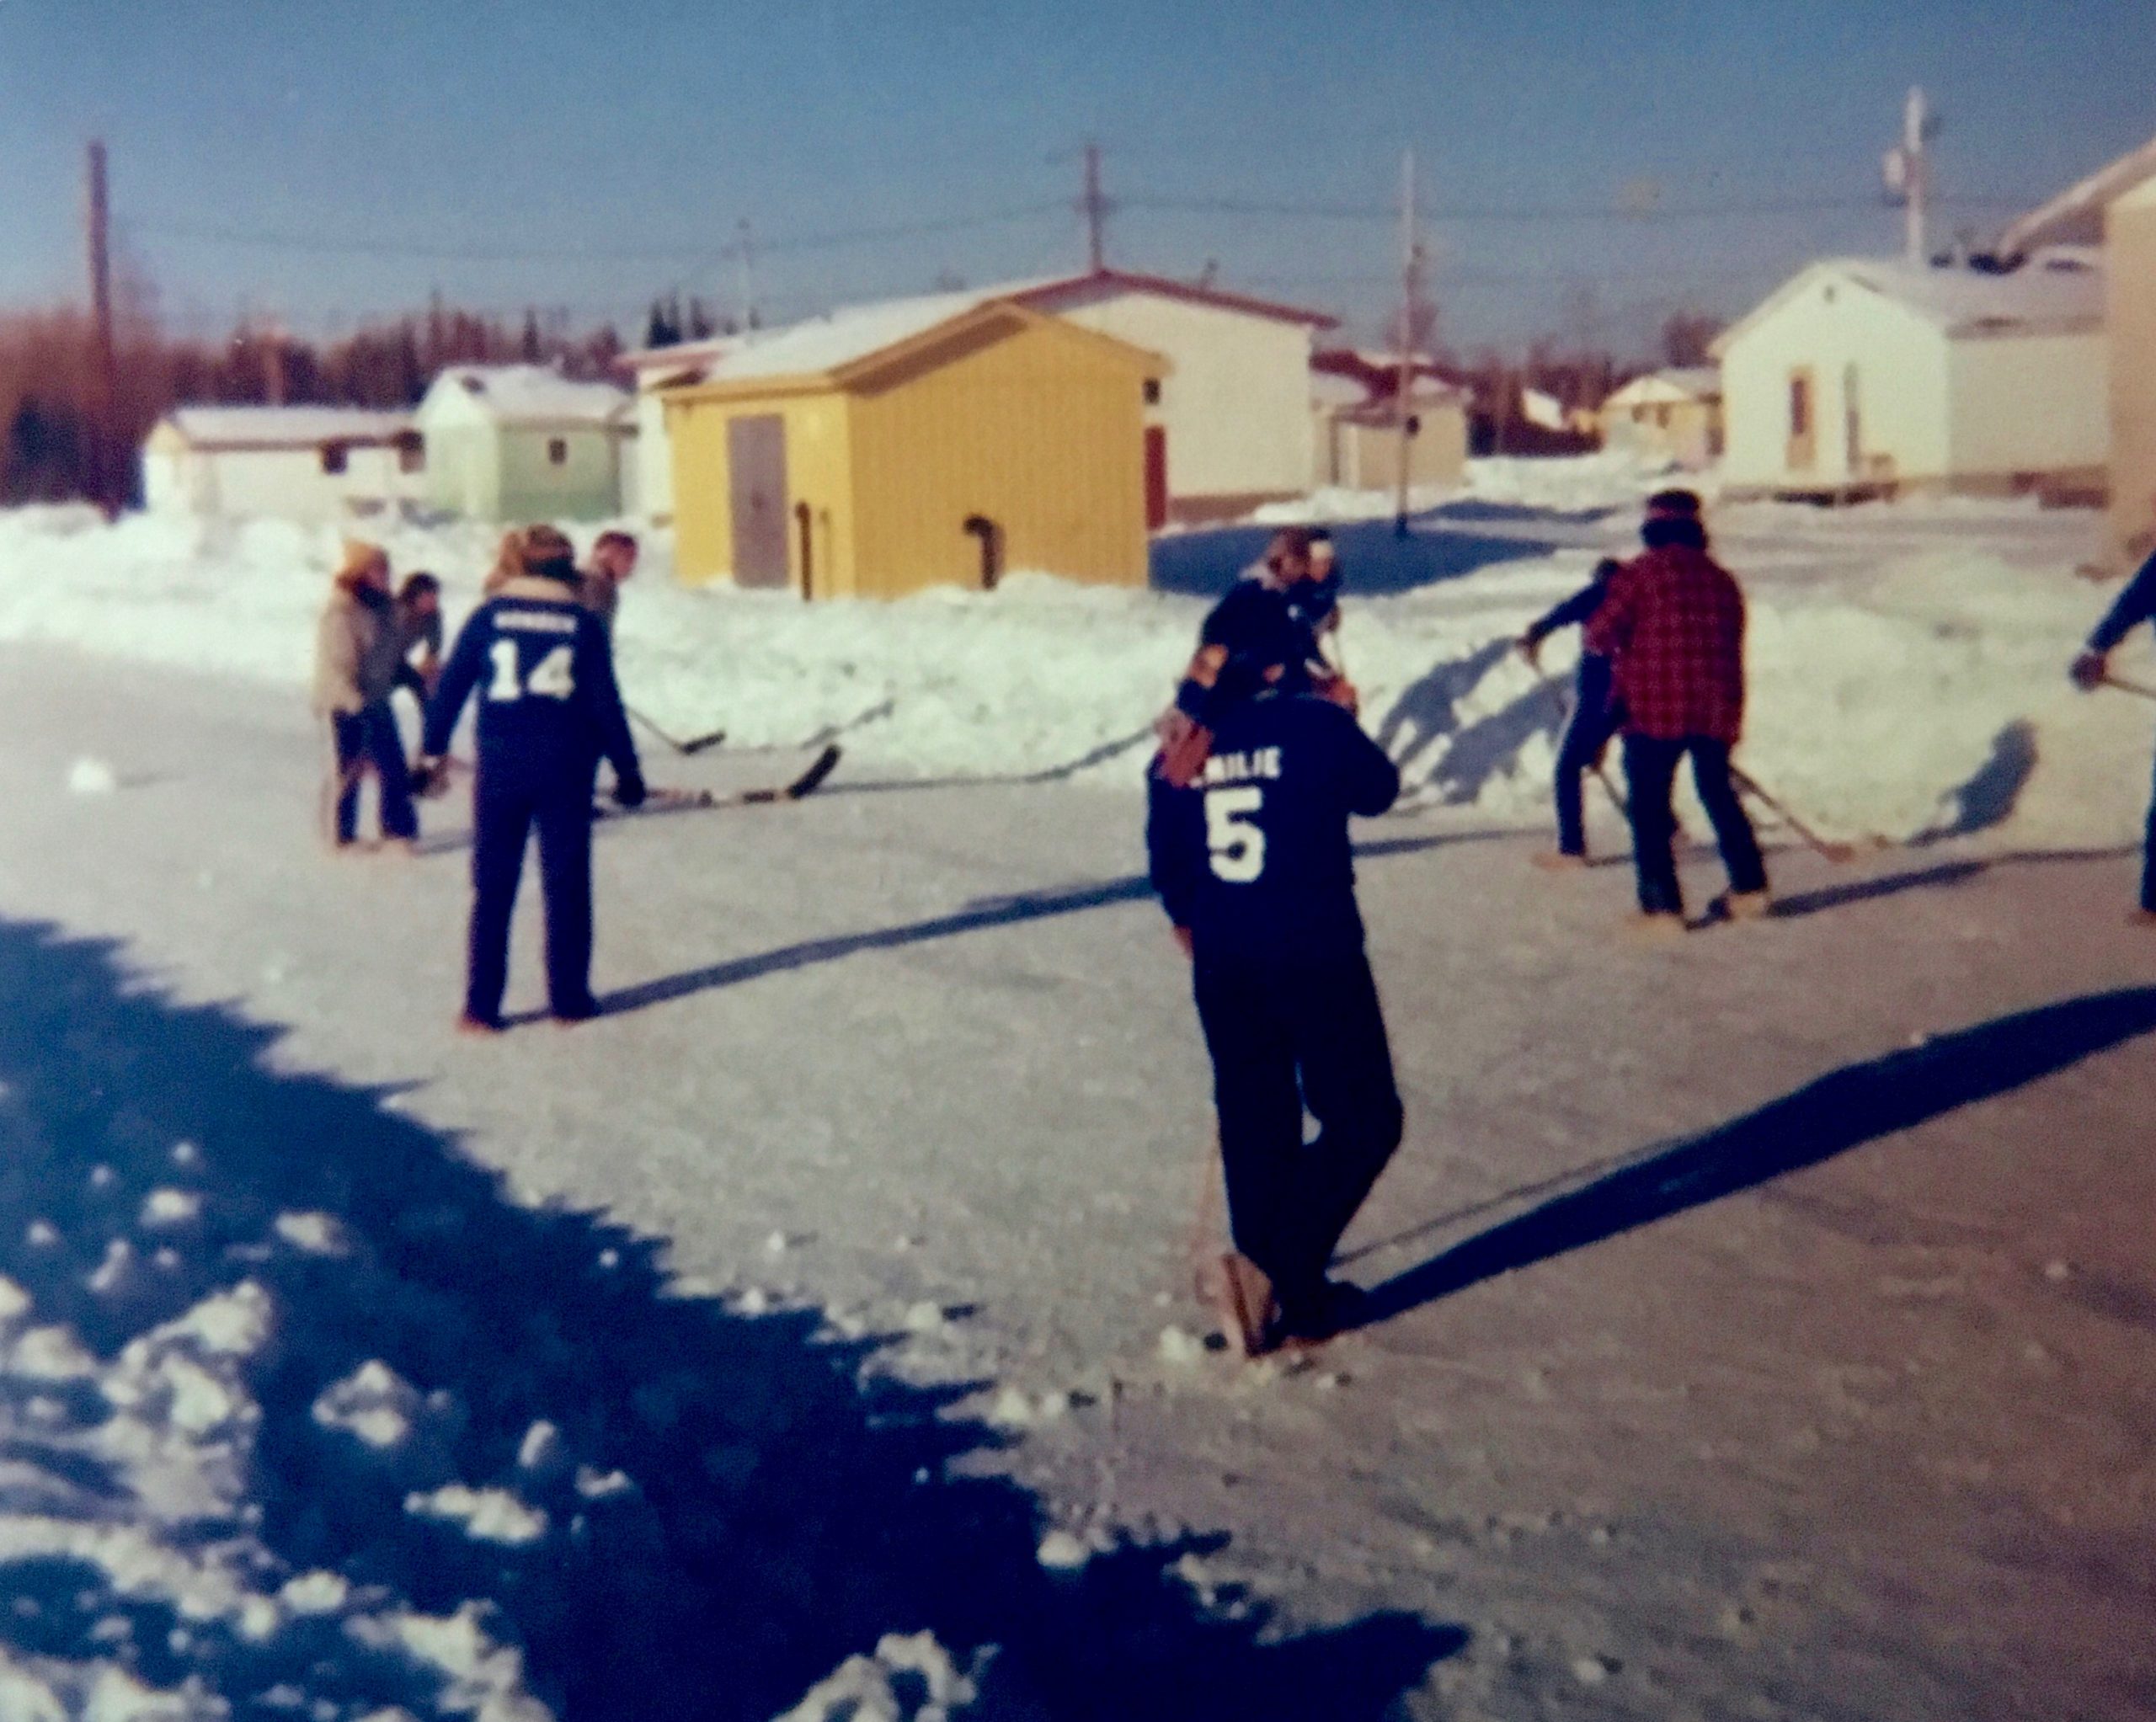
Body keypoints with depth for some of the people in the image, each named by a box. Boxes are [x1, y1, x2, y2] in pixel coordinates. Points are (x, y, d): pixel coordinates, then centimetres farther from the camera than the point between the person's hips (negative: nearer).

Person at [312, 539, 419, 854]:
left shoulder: (384, 607, 7)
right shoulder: (340, 612, -17)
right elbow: (336, 662, -20)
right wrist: (355, 699, -25)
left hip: (377, 699, 8)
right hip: (347, 702, -8)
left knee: (394, 766, 6)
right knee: (349, 768, 2)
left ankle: (398, 830, 15)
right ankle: (343, 836, 13)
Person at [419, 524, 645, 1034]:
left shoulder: (489, 616, 1)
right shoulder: (584, 623, 0)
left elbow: (450, 686, 1)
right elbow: (606, 703, 0)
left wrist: (433, 751, 11)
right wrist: (627, 770, 8)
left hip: (500, 769, 1)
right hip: (566, 771, 0)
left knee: (493, 888, 6)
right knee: (567, 885, 9)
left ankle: (481, 1006, 5)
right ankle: (568, 998, 14)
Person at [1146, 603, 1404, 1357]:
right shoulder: (1318, 722, -8)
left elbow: (1166, 857, 12)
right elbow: (1378, 788, 9)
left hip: (1223, 963, 5)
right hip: (1315, 954, -5)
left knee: (1255, 1123, 15)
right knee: (1363, 1122, 5)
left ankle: (1287, 1293, 21)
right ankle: (1278, 1267, -9)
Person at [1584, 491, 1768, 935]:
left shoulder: (1640, 573, -5)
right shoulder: (1722, 580, 11)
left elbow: (1601, 633, -9)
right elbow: (1731, 647, 17)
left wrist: (1614, 647, 14)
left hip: (1655, 711, -5)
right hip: (1716, 710, 5)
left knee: (1650, 807, 2)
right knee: (1719, 794, 21)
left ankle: (1662, 907, -4)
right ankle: (1750, 888, 24)